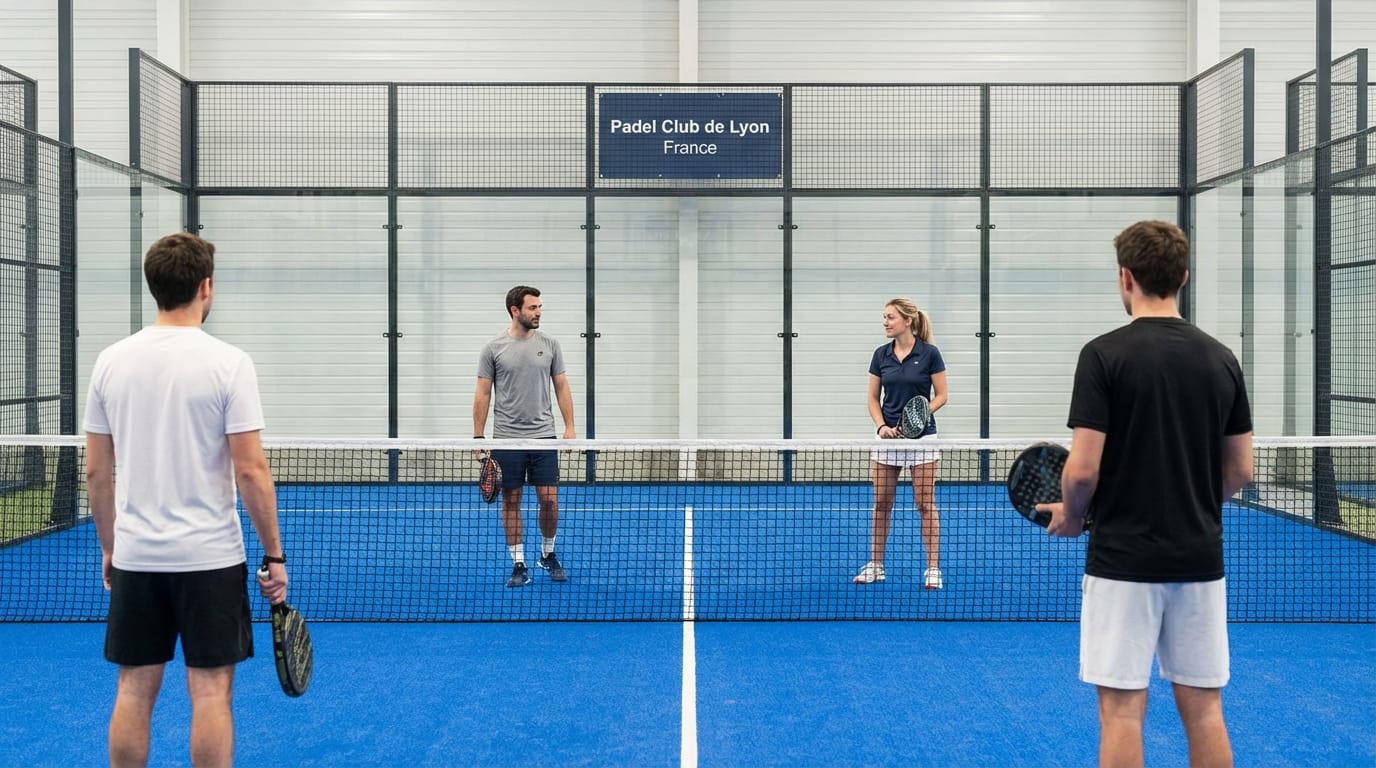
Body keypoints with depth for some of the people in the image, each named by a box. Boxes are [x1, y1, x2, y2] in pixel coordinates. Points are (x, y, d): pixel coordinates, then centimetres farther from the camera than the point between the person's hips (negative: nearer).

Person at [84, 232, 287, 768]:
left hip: (135, 557, 4)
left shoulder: (111, 360, 2)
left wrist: (108, 547, 18)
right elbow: (251, 471, -13)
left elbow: (96, 472, 6)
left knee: (135, 691, 12)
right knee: (210, 692, 3)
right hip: (209, 557, -4)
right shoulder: (228, 362, -11)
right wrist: (274, 554, -5)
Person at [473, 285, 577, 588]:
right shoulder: (493, 349, -1)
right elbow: (483, 394, 2)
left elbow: (561, 387, 8)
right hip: (506, 438, -1)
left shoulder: (549, 344, 5)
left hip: (543, 436, 1)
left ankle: (548, 555, 22)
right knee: (511, 501, 4)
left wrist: (570, 427, 1)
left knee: (549, 499, 0)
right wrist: (478, 436, -2)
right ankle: (519, 566, 12)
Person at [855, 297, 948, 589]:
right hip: (888, 437, 4)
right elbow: (873, 398, 7)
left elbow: (941, 396, -4)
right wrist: (881, 426, -9)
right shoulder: (881, 354, 3)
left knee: (925, 503, 0)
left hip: (921, 436, -4)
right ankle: (875, 566, 16)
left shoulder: (929, 353, -7)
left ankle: (933, 569, 7)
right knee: (881, 502, 7)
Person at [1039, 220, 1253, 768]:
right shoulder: (1221, 359, 4)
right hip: (1199, 560, 5)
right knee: (1203, 710, 12)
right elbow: (1240, 470, 8)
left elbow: (1084, 469, -15)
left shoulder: (1104, 354, -12)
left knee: (1122, 711, 3)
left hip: (1124, 561, -5)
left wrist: (1070, 516, 5)